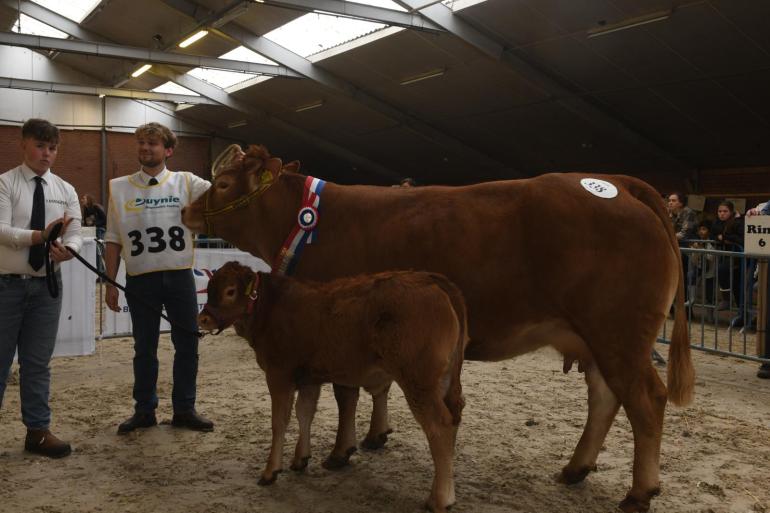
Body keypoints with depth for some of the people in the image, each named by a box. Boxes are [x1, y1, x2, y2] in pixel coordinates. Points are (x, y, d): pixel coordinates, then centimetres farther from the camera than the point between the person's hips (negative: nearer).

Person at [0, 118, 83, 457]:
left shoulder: (66, 190, 8)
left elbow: (75, 235, 0)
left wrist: (67, 249, -23)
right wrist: (39, 236, -32)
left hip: (46, 285, 3)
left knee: (38, 363, 10)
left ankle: (38, 430, 19)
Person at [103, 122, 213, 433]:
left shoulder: (186, 182, 3)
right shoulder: (119, 188, 4)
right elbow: (113, 241, 5)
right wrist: (110, 283, 3)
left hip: (180, 277, 0)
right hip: (140, 280, 0)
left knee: (187, 344, 7)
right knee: (144, 348, 10)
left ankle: (184, 410, 20)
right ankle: (144, 410, 23)